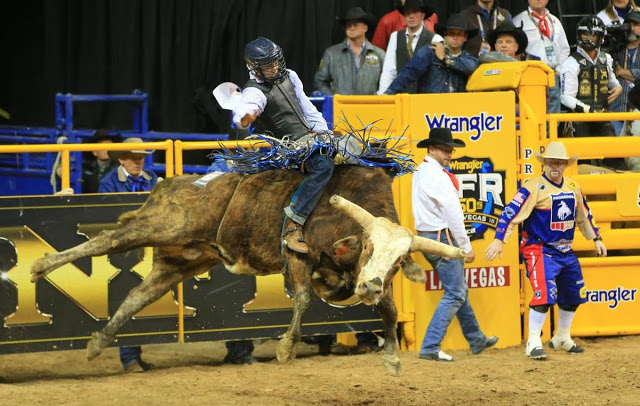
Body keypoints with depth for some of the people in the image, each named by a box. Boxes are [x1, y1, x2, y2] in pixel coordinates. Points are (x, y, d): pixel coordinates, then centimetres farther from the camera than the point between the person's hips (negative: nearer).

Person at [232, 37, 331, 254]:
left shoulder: (288, 76, 8)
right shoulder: (255, 91, -17)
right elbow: (243, 111, -39)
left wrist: (322, 130, 16)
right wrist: (244, 119, -63)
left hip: (310, 133, 9)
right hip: (291, 144, -9)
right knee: (323, 165, -34)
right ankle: (292, 227, -39)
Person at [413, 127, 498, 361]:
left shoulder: (420, 173, 14)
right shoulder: (438, 177, -18)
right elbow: (453, 214, -18)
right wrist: (466, 247, -13)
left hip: (425, 236, 10)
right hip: (443, 238, -10)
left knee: (459, 290, 20)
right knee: (455, 294, -7)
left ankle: (476, 341, 32)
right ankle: (430, 347, -12)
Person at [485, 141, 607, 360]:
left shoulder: (573, 188, 7)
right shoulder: (534, 187, -13)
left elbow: (584, 216, 22)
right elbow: (512, 212, -19)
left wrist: (596, 238, 24)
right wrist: (499, 239, -26)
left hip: (566, 251, 7)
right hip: (540, 250, -7)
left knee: (573, 295, 15)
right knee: (545, 294, -20)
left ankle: (562, 338, 34)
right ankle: (533, 342, -13)